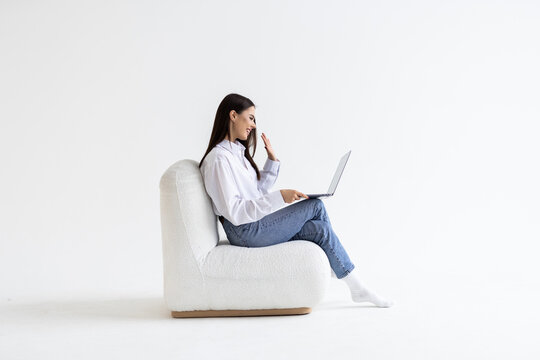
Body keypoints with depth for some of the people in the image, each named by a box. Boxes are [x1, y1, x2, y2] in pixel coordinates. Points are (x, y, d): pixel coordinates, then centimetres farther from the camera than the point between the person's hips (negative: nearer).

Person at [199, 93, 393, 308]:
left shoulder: (236, 151, 13)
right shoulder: (219, 158, -18)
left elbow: (258, 190, 21)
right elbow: (234, 212, -24)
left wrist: (272, 160, 9)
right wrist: (279, 197, -28)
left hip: (255, 224, 9)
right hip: (245, 232, -9)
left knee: (319, 228, -8)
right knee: (316, 206, -10)